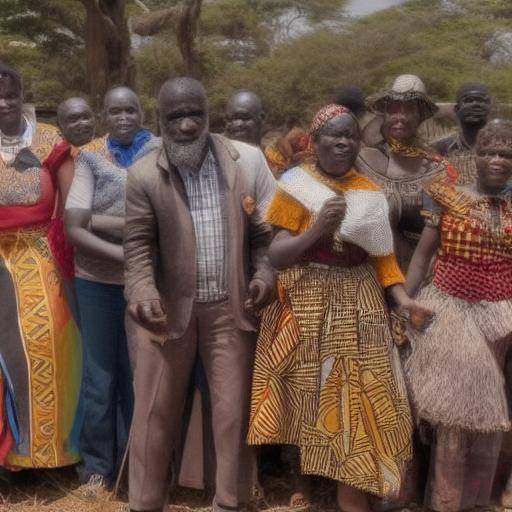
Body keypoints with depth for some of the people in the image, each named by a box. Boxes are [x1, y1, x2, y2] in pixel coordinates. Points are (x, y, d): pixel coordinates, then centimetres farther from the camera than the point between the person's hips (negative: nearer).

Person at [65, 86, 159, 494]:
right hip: (98, 281, 0)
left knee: (139, 371, 12)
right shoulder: (90, 157, -1)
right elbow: (73, 228, -8)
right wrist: (124, 255, -20)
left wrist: (99, 220, -14)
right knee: (99, 374, 9)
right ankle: (97, 464, 23)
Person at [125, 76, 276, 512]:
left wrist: (265, 272, -12)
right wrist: (142, 291, -22)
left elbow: (268, 227, 3)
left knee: (233, 411, 11)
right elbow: (138, 243, -6)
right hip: (169, 308, 0)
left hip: (231, 307, 1)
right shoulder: (145, 175, -5)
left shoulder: (249, 161, -3)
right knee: (154, 413, 9)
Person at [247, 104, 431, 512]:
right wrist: (317, 229, -23)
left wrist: (403, 299, -5)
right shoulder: (296, 186, -3)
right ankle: (306, 477, 22)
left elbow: (381, 254, 8)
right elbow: (275, 255, -8)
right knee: (312, 397, 4)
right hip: (309, 307, -3)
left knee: (358, 398, 3)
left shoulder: (369, 191, 10)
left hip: (359, 307, 4)